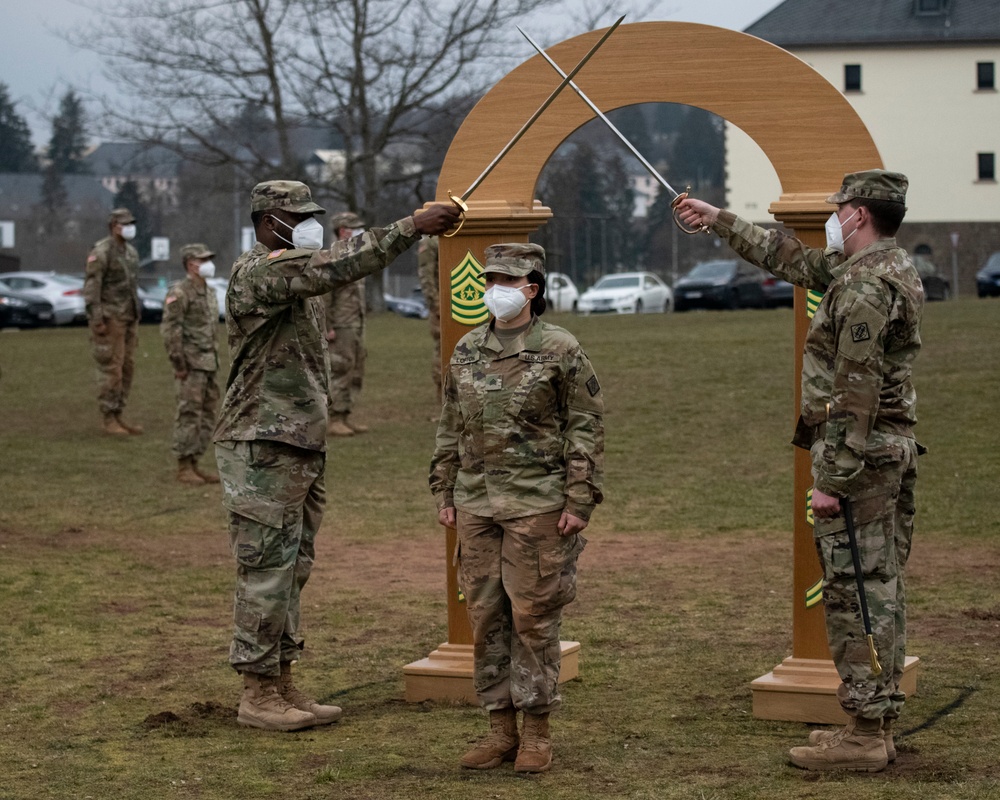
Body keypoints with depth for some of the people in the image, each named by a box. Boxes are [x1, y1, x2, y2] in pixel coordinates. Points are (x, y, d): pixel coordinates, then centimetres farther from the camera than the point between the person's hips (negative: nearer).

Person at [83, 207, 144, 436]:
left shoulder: (131, 252, 14)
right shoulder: (101, 252, -13)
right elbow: (91, 287, -16)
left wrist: (136, 317, 19)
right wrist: (96, 320, -21)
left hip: (128, 319, 9)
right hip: (109, 319, -9)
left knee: (126, 368, 8)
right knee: (110, 369, -7)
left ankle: (118, 416, 13)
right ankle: (109, 420, -2)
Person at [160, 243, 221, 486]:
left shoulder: (209, 292, 15)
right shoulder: (179, 293, -12)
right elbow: (169, 329, -17)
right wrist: (179, 364, -19)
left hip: (208, 363, 9)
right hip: (190, 364, -9)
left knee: (207, 414, 8)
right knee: (189, 413, -6)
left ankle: (193, 465, 14)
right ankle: (183, 468, -2)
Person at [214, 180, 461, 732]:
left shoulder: (297, 278, 18)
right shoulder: (256, 273, -14)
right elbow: (334, 268, -29)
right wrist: (412, 227, -33)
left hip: (302, 450, 10)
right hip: (262, 452, -10)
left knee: (292, 572, 12)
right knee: (266, 572, -6)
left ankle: (283, 686, 18)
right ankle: (257, 695, 0)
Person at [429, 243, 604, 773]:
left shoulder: (560, 351, -5)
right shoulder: (467, 351, 10)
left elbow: (587, 427, -5)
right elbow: (449, 427, 16)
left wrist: (580, 500, -10)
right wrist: (443, 493, 12)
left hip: (538, 505, -5)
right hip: (476, 504, 5)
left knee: (533, 616, -2)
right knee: (485, 616, 6)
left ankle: (537, 733, 7)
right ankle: (501, 729, 15)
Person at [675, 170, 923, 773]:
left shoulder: (864, 284, -16)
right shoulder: (894, 268, 15)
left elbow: (857, 390, -22)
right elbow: (791, 258, 28)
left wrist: (831, 477, -22)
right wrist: (717, 220, 34)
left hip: (860, 453, -10)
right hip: (897, 450, 10)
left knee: (856, 593, -7)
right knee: (882, 591, 12)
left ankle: (864, 734, -5)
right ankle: (878, 724, 19)